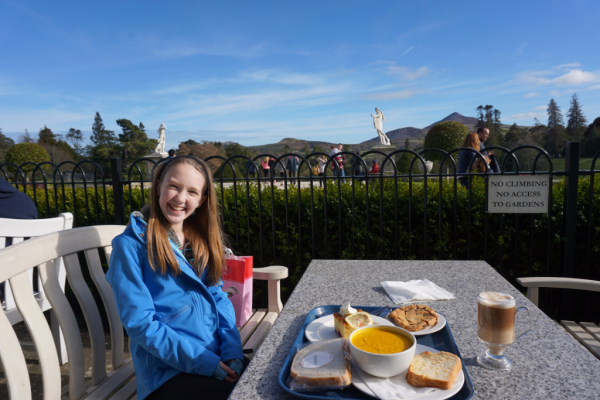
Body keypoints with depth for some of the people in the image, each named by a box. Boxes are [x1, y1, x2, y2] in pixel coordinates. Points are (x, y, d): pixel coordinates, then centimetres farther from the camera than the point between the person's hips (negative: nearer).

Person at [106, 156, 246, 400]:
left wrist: (233, 353, -6)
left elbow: (219, 298, 9)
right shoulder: (131, 244, -7)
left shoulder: (202, 241, 11)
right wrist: (205, 362, -16)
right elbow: (140, 323, -11)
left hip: (220, 360, 5)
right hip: (168, 371, -5)